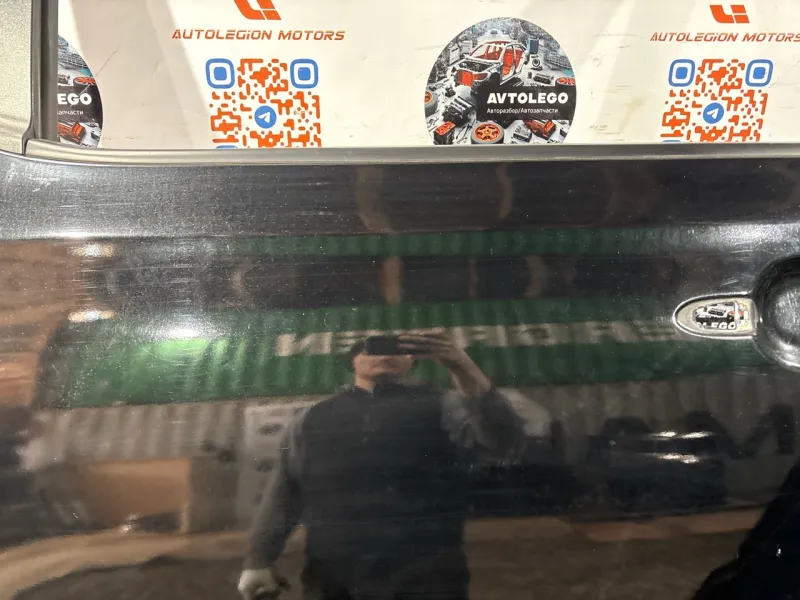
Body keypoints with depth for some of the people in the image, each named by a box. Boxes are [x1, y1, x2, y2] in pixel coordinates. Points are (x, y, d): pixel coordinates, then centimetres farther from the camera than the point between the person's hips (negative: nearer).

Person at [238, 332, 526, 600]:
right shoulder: (312, 419, 16)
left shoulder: (441, 406, 6)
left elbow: (505, 445, -10)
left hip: (425, 577, -2)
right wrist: (259, 560, 8)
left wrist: (462, 368, -21)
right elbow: (283, 493, 17)